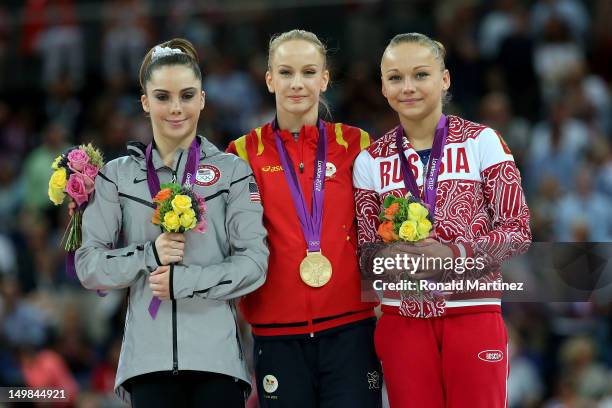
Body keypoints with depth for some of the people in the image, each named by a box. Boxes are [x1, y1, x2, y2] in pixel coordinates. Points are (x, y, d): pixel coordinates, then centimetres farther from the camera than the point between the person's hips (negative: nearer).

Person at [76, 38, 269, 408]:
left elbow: (254, 263, -1)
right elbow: (88, 266, 5)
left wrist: (182, 280, -12)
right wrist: (149, 256, -11)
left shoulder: (232, 171, 8)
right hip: (148, 358, 1)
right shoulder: (118, 176, 11)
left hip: (217, 356, -1)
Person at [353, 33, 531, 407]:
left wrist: (453, 255, -18)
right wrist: (389, 258, -16)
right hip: (402, 318, 2)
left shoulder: (482, 142, -1)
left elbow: (518, 231, -3)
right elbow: (366, 251, 7)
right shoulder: (371, 161, 5)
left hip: (474, 314, -2)